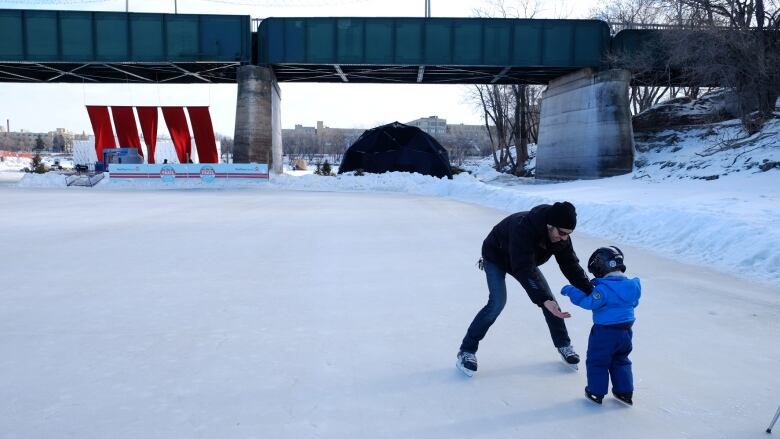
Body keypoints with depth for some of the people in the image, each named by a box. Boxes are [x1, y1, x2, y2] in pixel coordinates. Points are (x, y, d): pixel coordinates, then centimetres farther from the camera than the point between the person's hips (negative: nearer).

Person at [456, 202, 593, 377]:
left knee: (549, 299, 1)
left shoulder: (561, 235, -23)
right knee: (497, 303, -21)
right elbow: (524, 270, -49)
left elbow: (570, 265, -16)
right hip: (496, 256, -6)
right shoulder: (522, 228, -44)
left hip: (525, 259, 6)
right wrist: (543, 300, -56)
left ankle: (563, 345, 22)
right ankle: (466, 351, -10)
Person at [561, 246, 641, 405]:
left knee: (597, 361, 10)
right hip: (625, 331, 7)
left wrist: (571, 291, -13)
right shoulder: (632, 285, 0)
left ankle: (596, 392, 18)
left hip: (605, 332, -7)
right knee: (621, 361, 23)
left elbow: (589, 302, -23)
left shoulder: (603, 289, -24)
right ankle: (625, 393, 28)